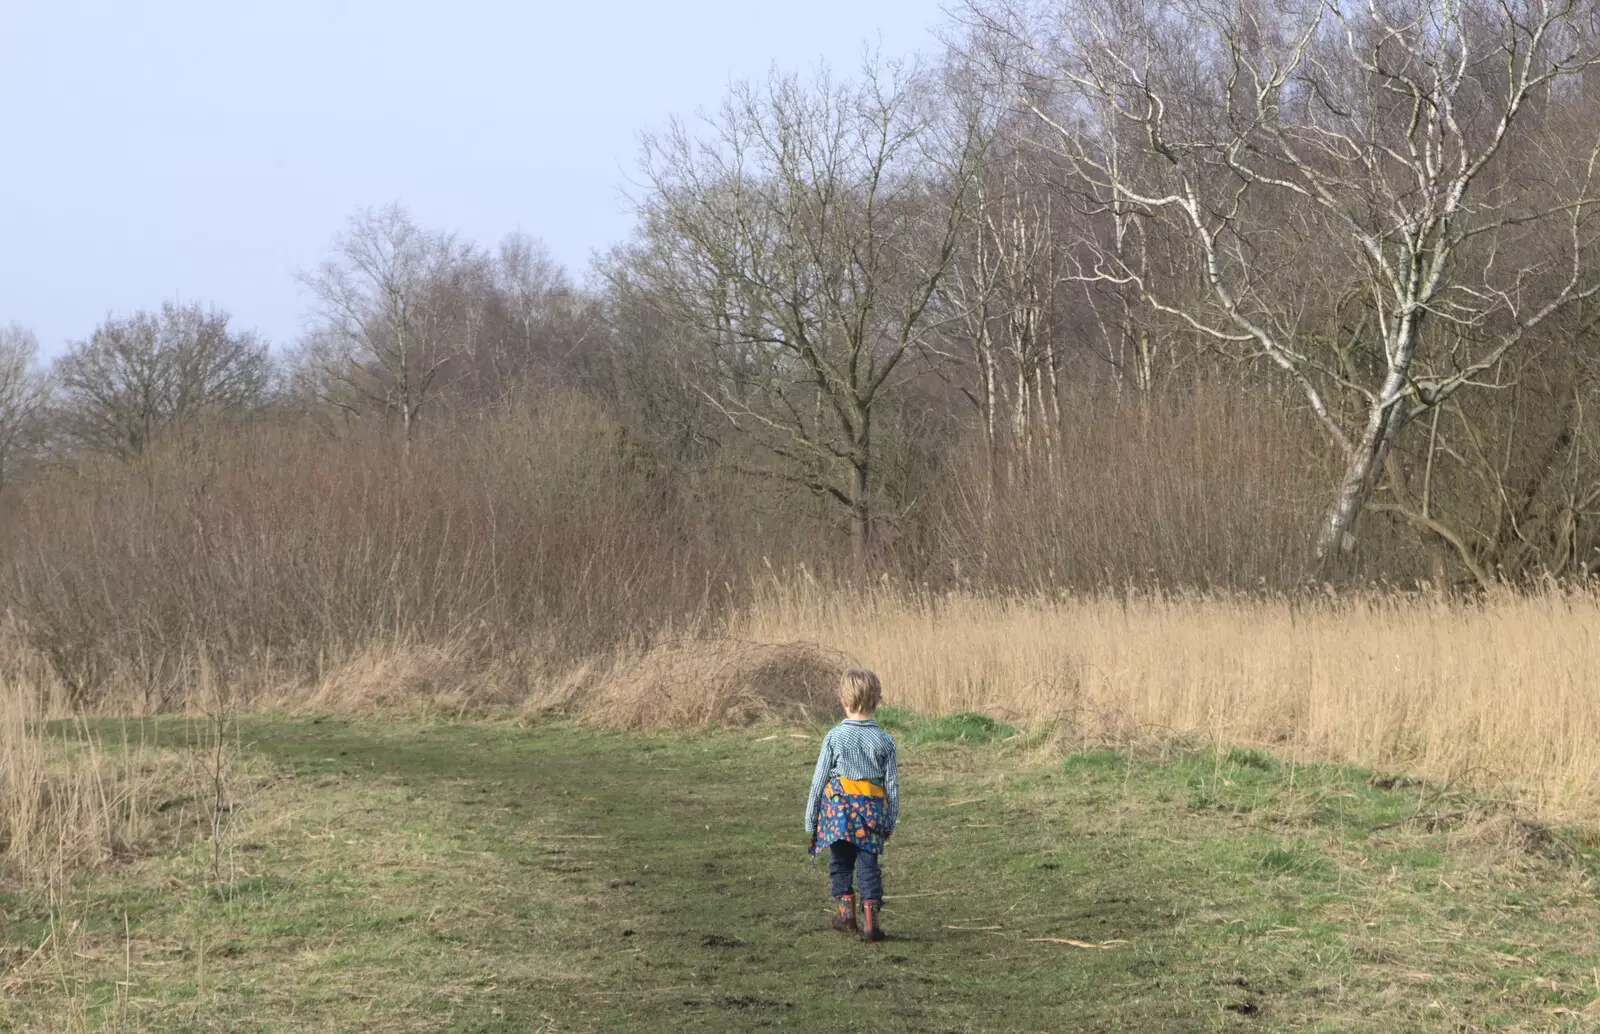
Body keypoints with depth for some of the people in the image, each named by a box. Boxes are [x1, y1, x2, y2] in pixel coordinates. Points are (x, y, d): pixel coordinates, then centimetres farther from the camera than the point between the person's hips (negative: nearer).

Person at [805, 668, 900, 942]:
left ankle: (846, 913, 17)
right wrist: (890, 822, 12)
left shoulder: (834, 737, -5)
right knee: (868, 864, 5)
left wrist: (811, 819, 6)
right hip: (872, 810, 1)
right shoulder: (884, 740, -1)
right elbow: (892, 785, 2)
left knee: (840, 862, 15)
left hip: (838, 806, -1)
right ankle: (870, 917, -4)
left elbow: (819, 778, -2)